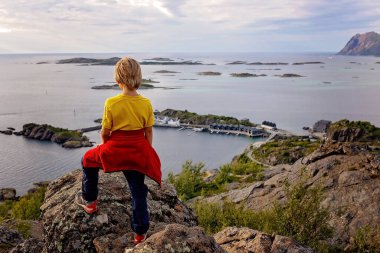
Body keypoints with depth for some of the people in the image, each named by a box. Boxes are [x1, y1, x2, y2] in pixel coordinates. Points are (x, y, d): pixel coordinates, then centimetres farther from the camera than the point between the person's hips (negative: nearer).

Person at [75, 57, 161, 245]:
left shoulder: (111, 103, -15)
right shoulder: (146, 104, -7)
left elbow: (105, 132, -6)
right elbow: (149, 133, 0)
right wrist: (147, 154, 14)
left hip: (115, 150, -2)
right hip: (138, 153, 3)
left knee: (88, 159, 27)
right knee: (138, 192, 14)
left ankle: (89, 201, 37)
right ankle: (140, 233, 23)